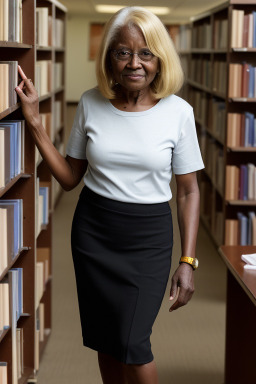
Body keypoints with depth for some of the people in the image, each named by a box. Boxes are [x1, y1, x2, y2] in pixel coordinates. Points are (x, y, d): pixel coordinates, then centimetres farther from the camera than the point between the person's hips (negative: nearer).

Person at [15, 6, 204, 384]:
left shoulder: (178, 112, -9)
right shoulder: (91, 103, -3)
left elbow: (189, 190, -3)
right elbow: (70, 178, 4)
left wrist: (188, 261, -7)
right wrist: (34, 122, -5)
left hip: (148, 237, -2)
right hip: (93, 229, 3)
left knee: (133, 344, -8)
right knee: (105, 340, 11)